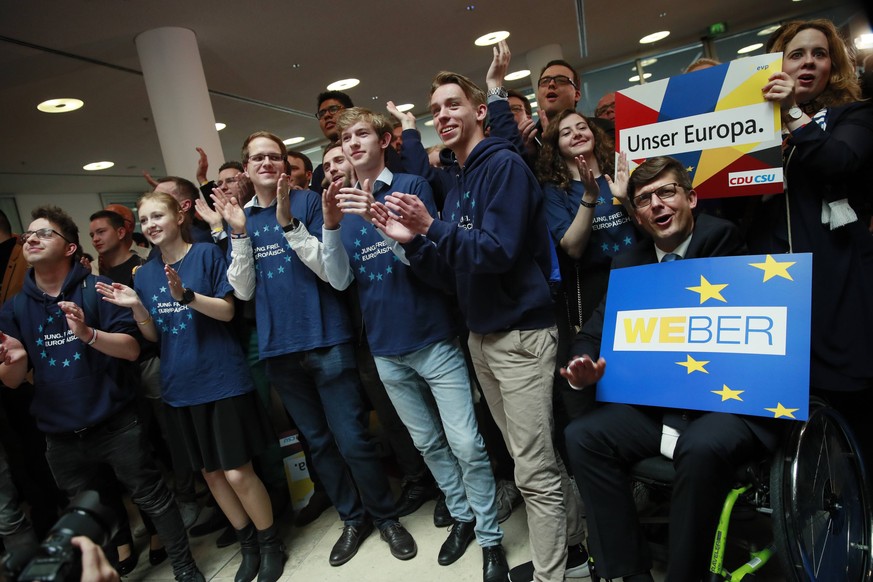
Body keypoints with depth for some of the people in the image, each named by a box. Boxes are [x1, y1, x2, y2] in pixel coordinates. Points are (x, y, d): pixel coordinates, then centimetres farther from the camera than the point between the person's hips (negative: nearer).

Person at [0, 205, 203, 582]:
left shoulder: (97, 290, -8)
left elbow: (132, 350, -14)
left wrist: (87, 333, -31)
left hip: (116, 425, -4)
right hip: (60, 437, 4)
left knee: (152, 497, 6)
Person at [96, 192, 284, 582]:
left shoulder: (206, 253, -5)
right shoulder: (144, 274, 9)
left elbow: (227, 311, -10)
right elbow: (153, 335, 9)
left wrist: (185, 295, -26)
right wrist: (136, 307, -10)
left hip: (222, 380, -5)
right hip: (180, 387, 6)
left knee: (237, 473, -3)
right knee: (211, 473, 14)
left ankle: (271, 544, 21)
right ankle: (248, 545, 33)